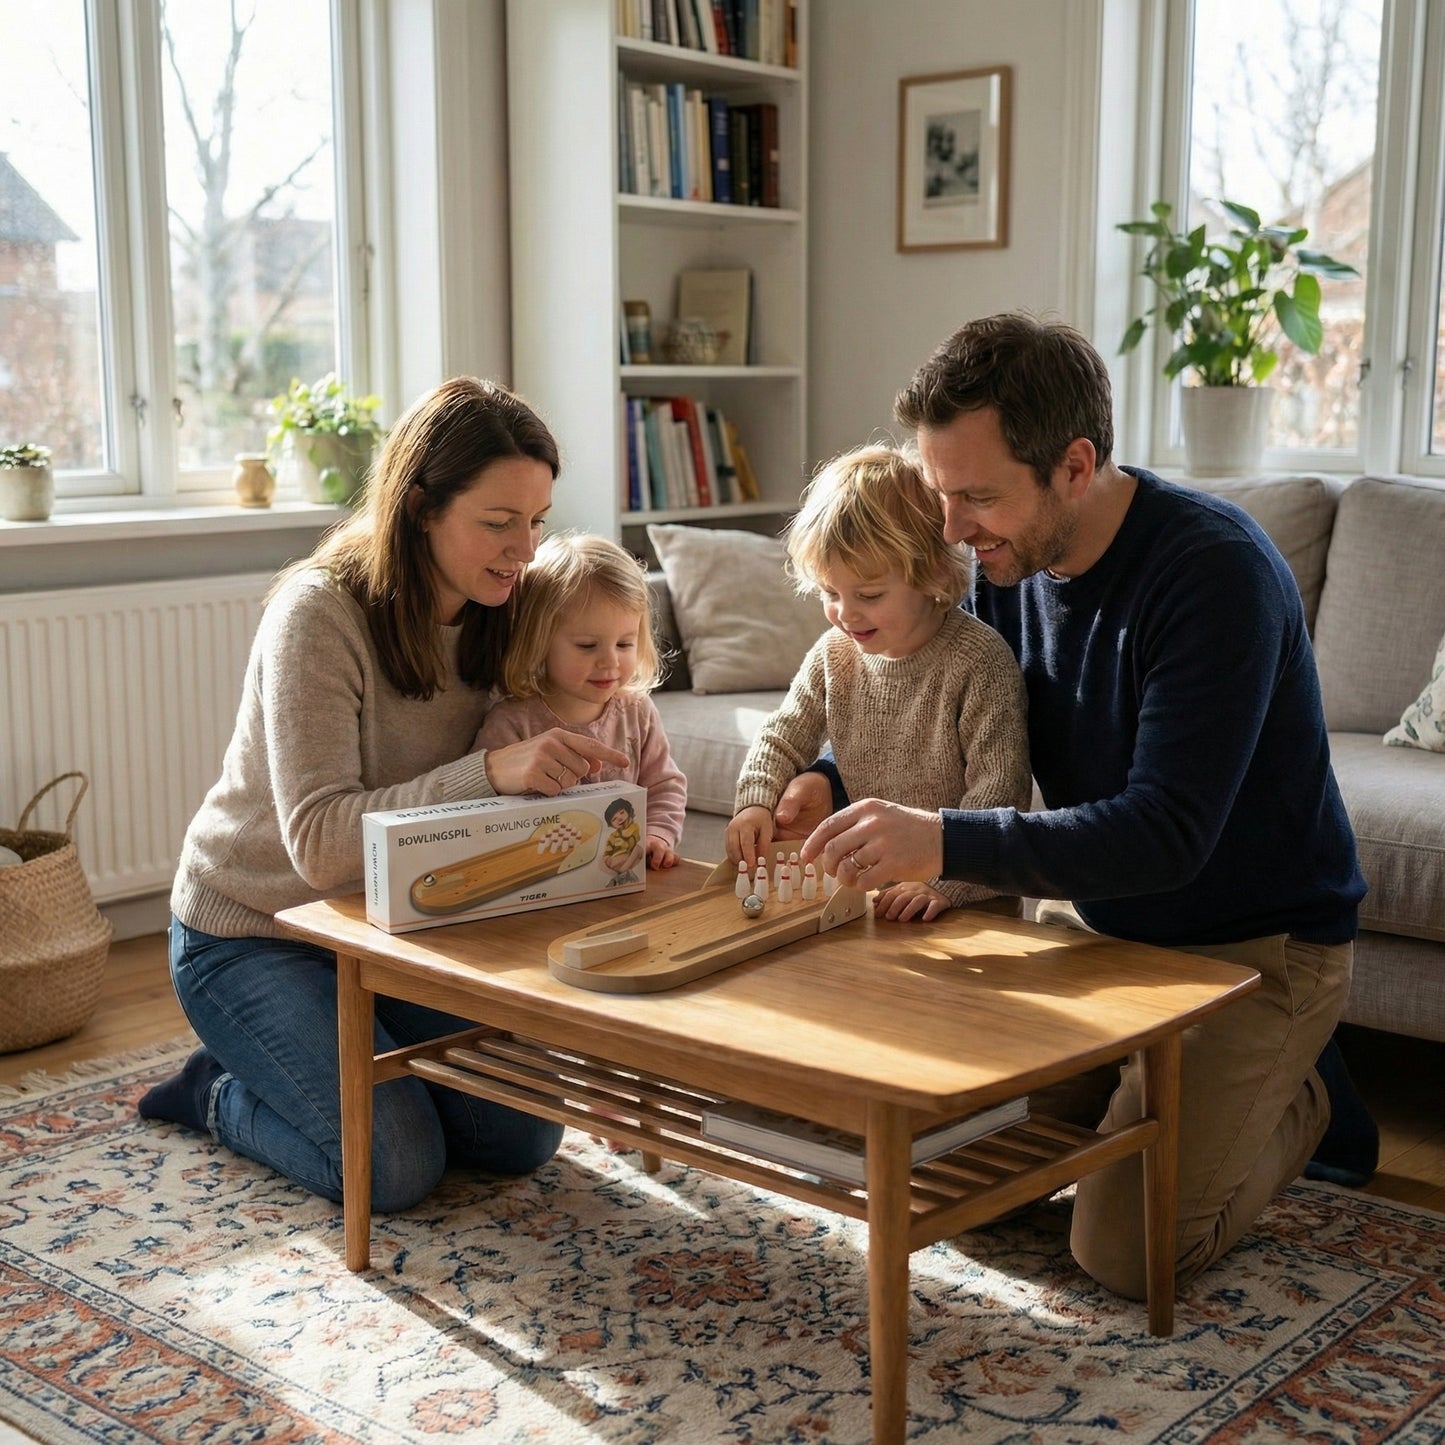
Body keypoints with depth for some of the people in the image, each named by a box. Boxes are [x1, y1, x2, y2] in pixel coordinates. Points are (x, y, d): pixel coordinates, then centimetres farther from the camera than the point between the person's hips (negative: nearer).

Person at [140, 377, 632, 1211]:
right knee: (399, 1167, -18)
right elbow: (320, 843, -34)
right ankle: (219, 1092, 11)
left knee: (524, 1140, -2)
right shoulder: (320, 611, -26)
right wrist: (492, 772, -46)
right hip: (255, 934, -6)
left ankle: (326, 1059, 21)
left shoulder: (498, 611, -6)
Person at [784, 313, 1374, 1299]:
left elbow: (1168, 835, -34)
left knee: (1127, 1251, -12)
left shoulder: (1214, 569, -28)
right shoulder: (1010, 564, -5)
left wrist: (945, 844, -44)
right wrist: (829, 788, -13)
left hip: (1250, 945, -7)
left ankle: (1295, 1095, 16)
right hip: (1093, 915, 7)